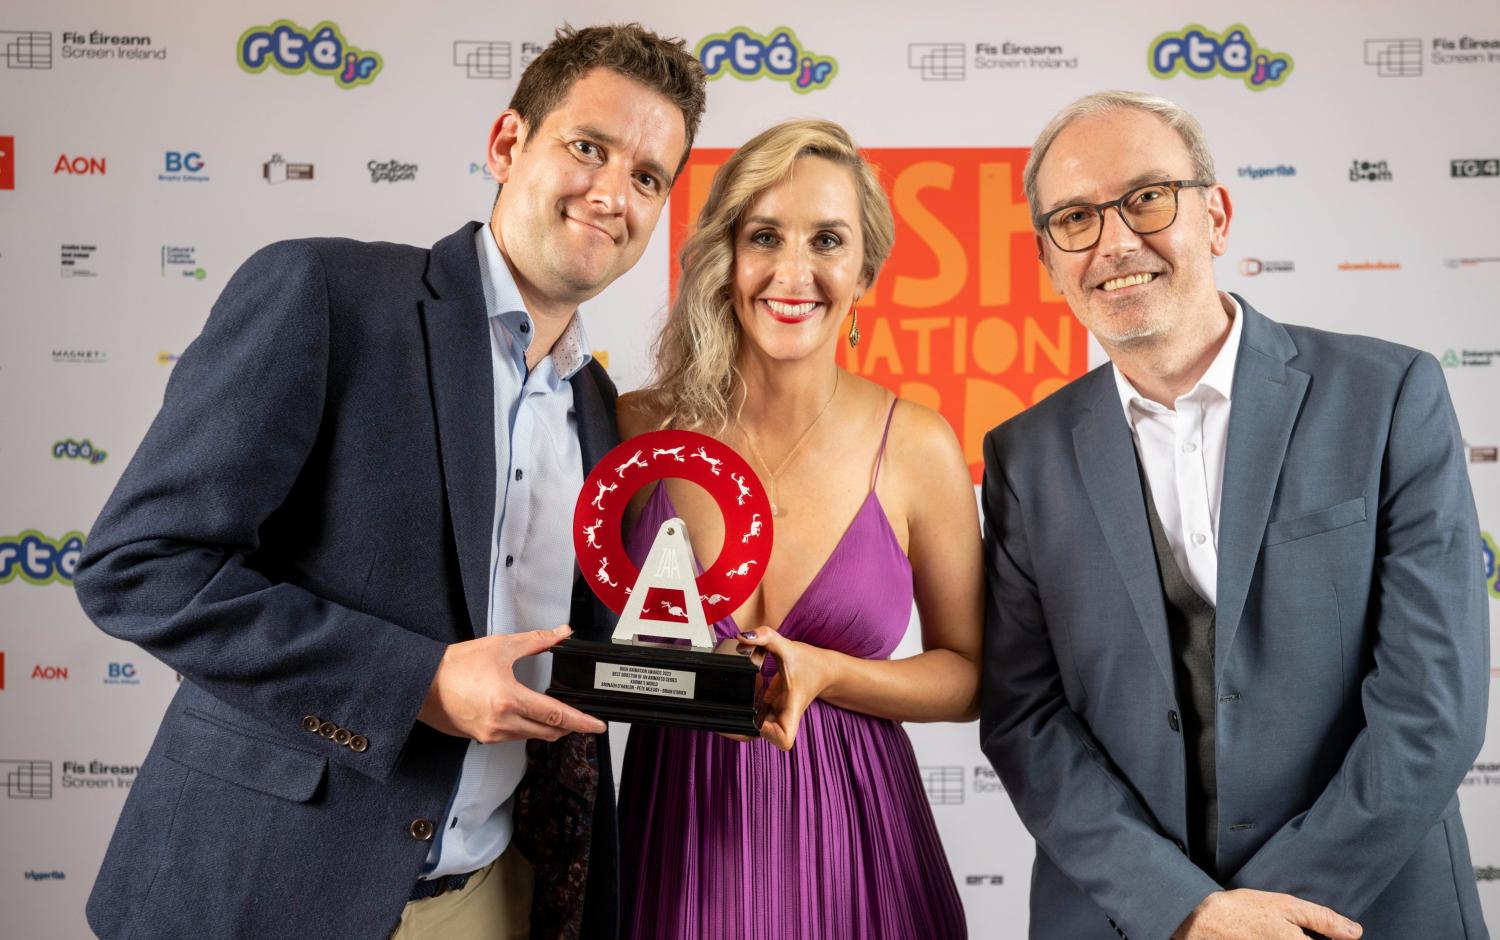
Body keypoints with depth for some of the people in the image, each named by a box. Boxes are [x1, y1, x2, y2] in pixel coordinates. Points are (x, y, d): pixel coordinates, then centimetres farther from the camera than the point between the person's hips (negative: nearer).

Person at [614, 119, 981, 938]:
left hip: (847, 840, 0)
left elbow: (969, 675, 1)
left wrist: (821, 673, -15)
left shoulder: (917, 449, -8)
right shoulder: (637, 431, -6)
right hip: (675, 832, 1)